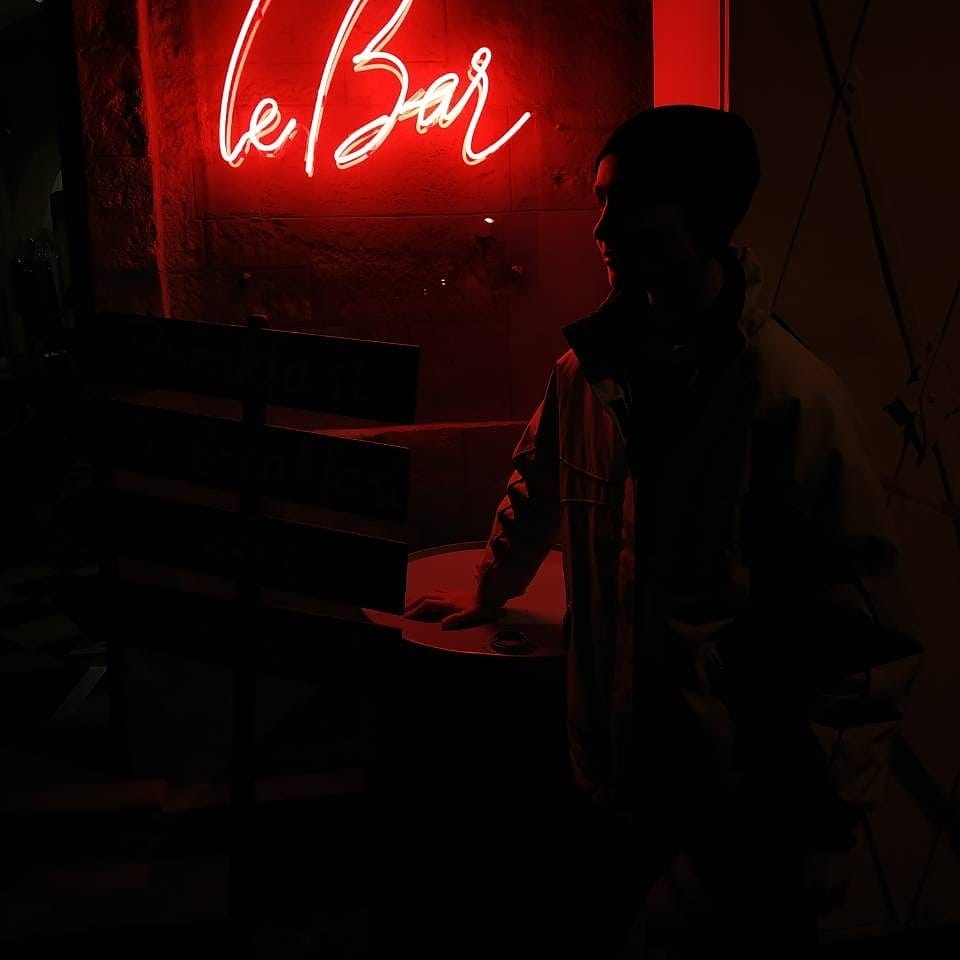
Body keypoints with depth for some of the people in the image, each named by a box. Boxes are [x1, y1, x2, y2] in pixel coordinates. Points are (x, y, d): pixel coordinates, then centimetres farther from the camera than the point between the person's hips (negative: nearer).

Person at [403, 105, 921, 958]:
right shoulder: (588, 368, -2)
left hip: (743, 822, -5)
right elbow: (538, 493, 18)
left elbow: (865, 638, -16)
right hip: (616, 792, 6)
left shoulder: (792, 395, -20)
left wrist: (820, 834, -14)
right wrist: (490, 592, 32)